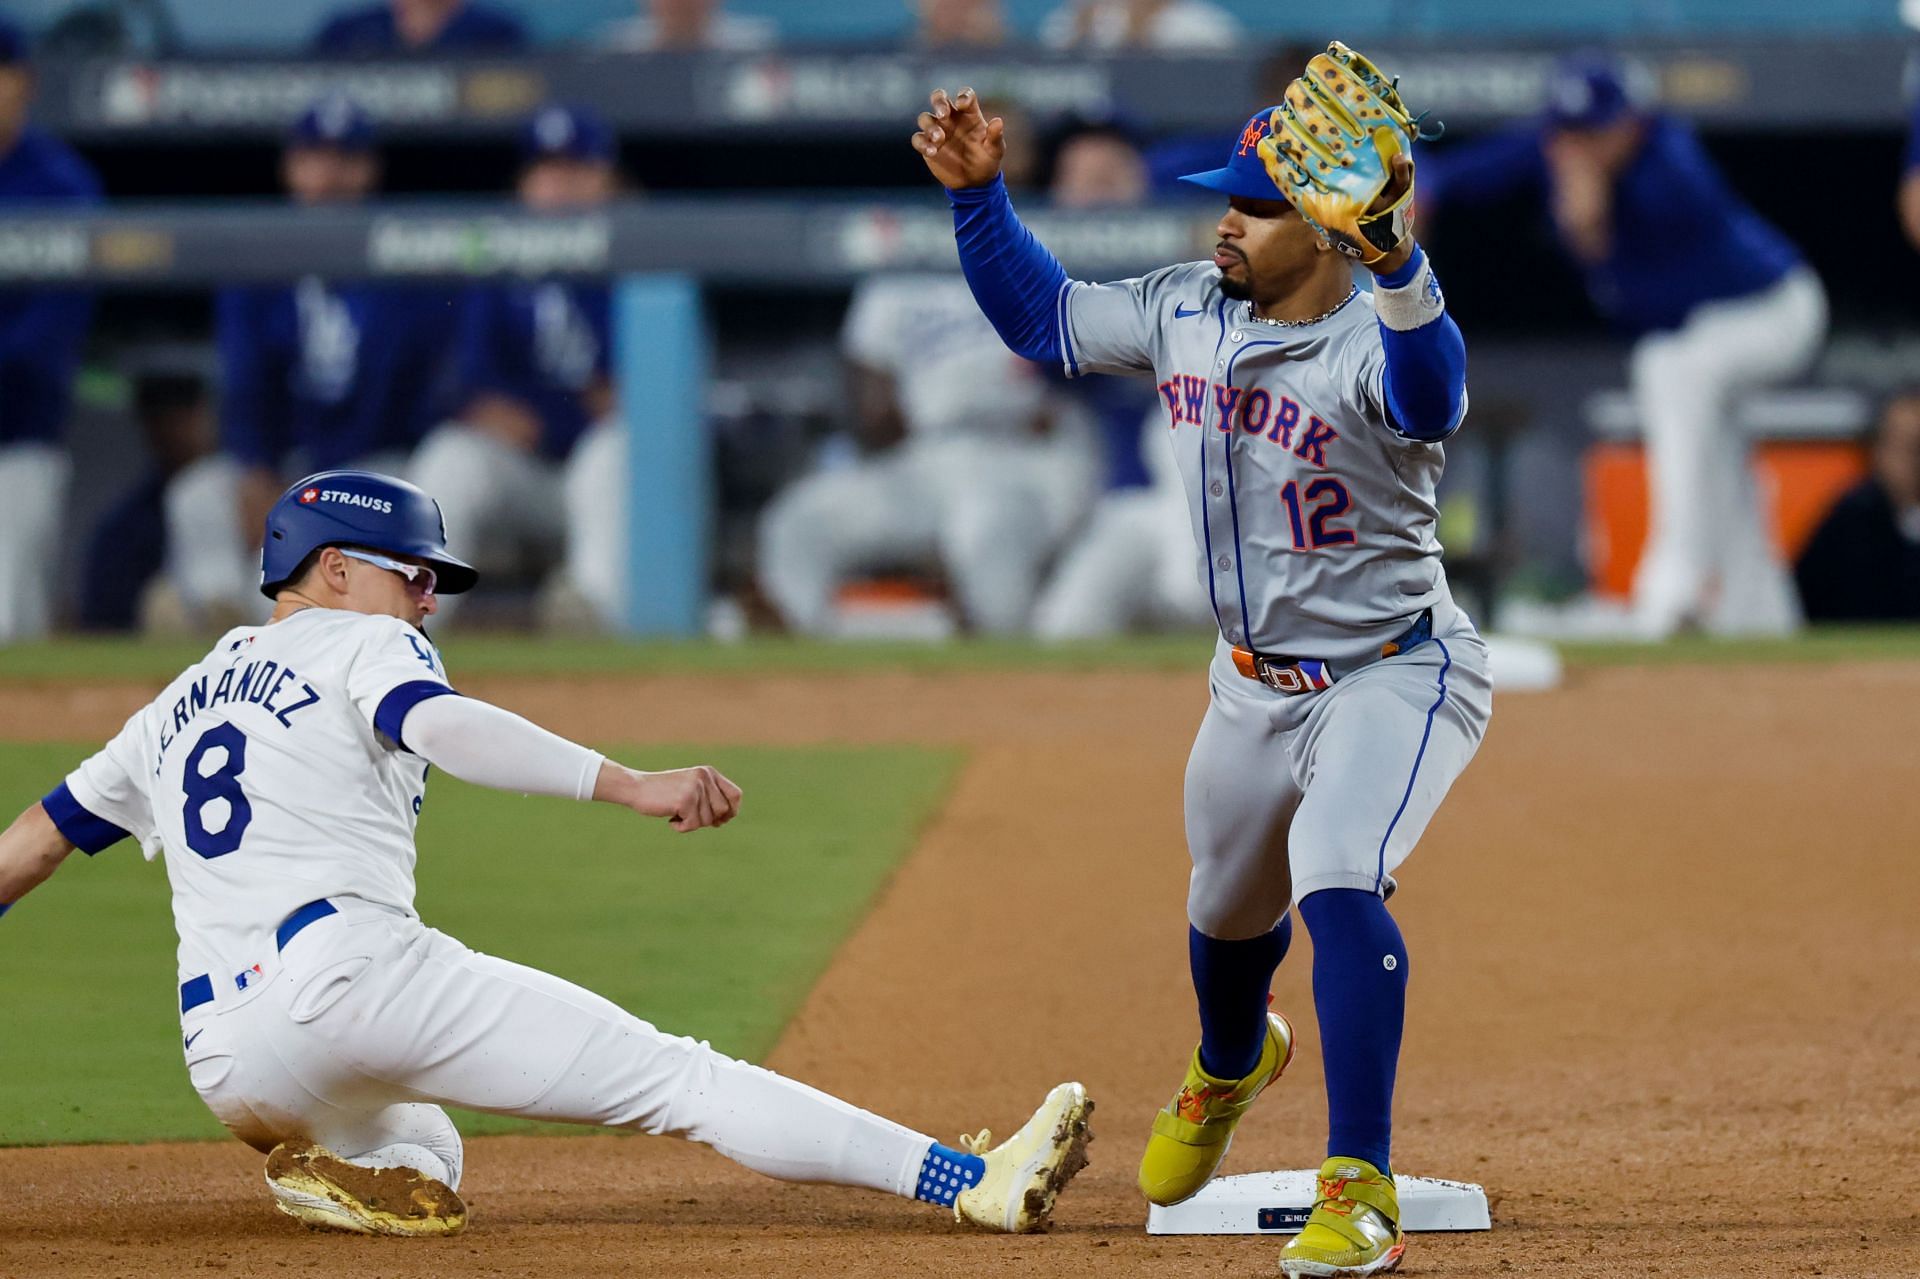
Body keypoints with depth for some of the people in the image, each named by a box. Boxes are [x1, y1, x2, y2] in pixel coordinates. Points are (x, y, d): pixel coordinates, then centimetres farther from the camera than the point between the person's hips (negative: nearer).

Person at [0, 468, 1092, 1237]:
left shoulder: (181, 704, 27)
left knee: (421, 1158, 35)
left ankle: (334, 1169, -1)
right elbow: (443, 727, -15)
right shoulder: (361, 644, 6)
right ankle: (978, 1182, -22)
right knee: (669, 1075, -11)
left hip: (229, 1069, 7)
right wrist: (632, 786, -26)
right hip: (352, 970, -7)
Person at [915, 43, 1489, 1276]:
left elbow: (1433, 392, -52)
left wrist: (1395, 257, -70)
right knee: (1229, 907, 26)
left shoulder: (1377, 345, -27)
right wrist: (979, 194, -7)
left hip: (1395, 676, -7)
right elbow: (1041, 313, 8)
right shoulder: (1186, 313, -5)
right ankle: (1231, 1063, 62)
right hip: (1254, 683, 7)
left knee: (1336, 884, -30)